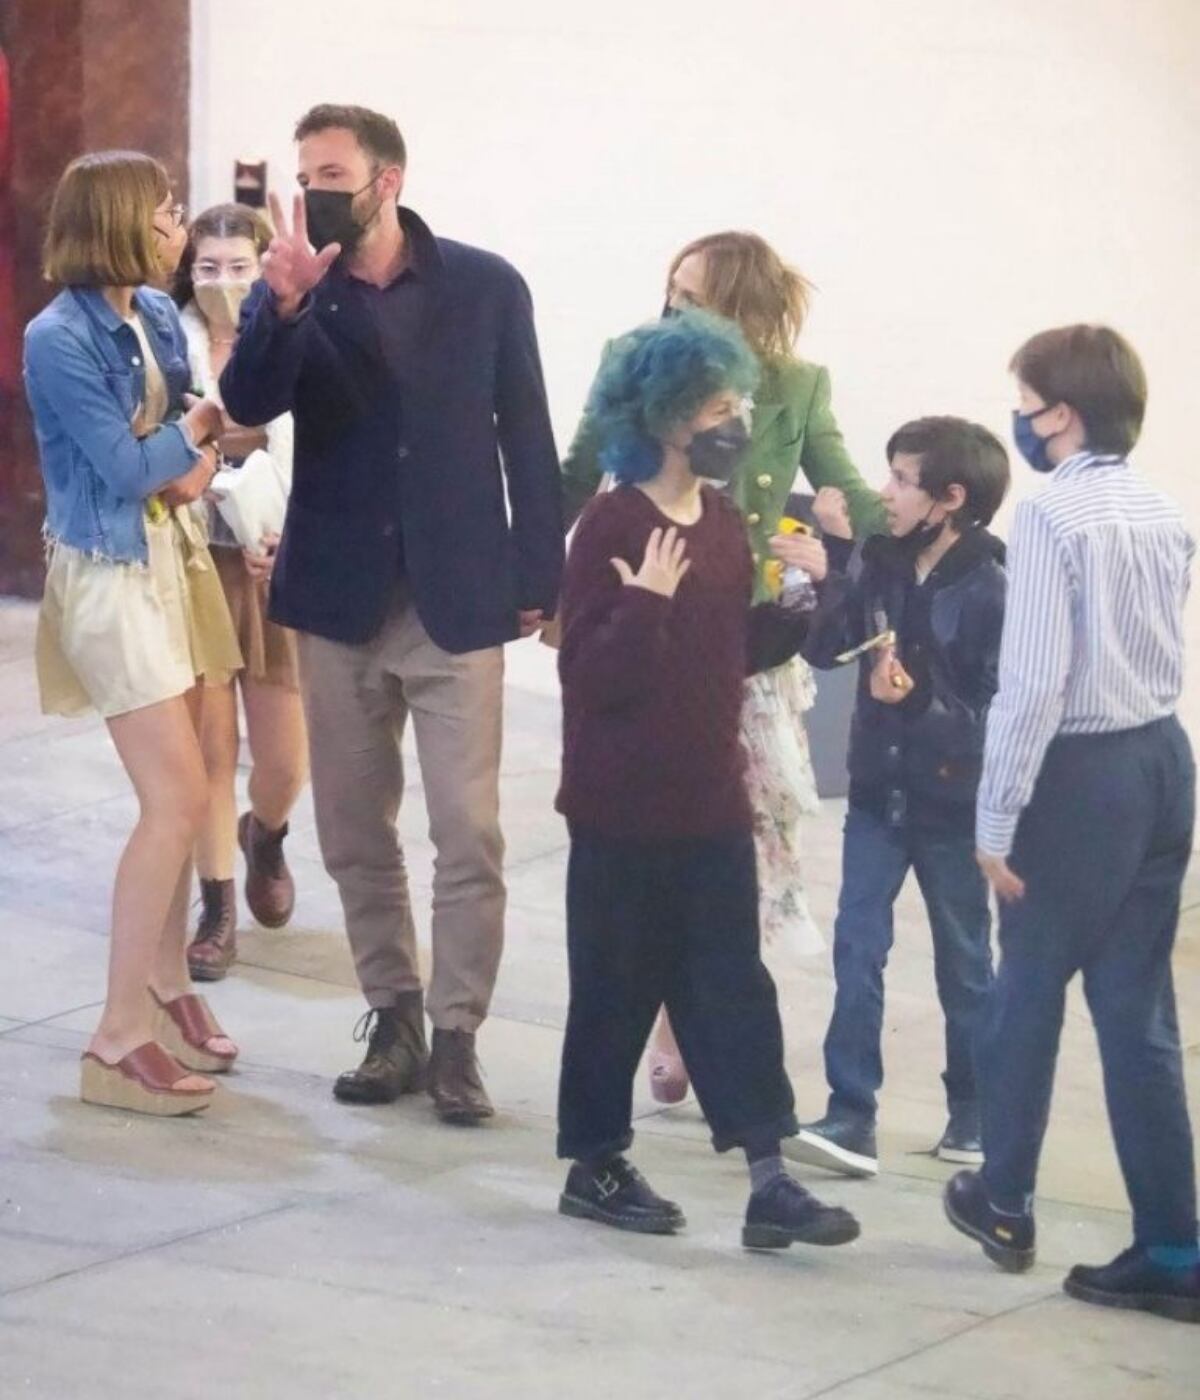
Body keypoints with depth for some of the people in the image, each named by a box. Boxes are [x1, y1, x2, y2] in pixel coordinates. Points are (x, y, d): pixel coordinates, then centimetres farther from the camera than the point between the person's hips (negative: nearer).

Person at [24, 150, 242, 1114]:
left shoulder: (156, 313, 5)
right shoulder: (59, 339, -19)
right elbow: (125, 465, -18)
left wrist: (200, 457, -7)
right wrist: (196, 425, -2)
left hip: (174, 557, 8)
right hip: (112, 574, -8)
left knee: (174, 795, 12)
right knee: (178, 799, -12)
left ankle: (166, 985, 27)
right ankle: (119, 1041, -7)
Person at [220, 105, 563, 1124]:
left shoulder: (485, 286, -2)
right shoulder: (293, 291, 2)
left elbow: (526, 438, 2)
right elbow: (248, 405, -14)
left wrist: (538, 577, 0)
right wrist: (284, 305, -29)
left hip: (458, 598, -2)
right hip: (339, 598, 2)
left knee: (469, 836, -4)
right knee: (355, 832, 9)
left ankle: (456, 1036, 4)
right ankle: (393, 1020, 20)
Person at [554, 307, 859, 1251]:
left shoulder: (723, 521, 8)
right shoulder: (615, 526, -14)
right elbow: (589, 674, -17)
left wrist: (800, 602, 1)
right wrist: (645, 604, -30)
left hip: (711, 796, 6)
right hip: (624, 804, -6)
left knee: (731, 984, 4)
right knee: (620, 984, 4)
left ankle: (769, 1179, 2)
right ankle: (596, 1167, 19)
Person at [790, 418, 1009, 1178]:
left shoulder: (988, 591, -16)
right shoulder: (884, 565, 0)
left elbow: (1000, 710, -16)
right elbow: (824, 648, -2)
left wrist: (917, 700, -28)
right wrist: (837, 558, -10)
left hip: (952, 802, -4)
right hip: (879, 792, 4)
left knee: (964, 959, 12)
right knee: (858, 949, -3)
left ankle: (974, 1112, 27)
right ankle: (852, 1116, -3)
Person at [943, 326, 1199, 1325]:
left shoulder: (1053, 514, -15)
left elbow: (1034, 682, -19)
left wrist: (998, 818, -14)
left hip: (1082, 773, -7)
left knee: (1029, 992, 13)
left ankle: (1004, 1202, 30)